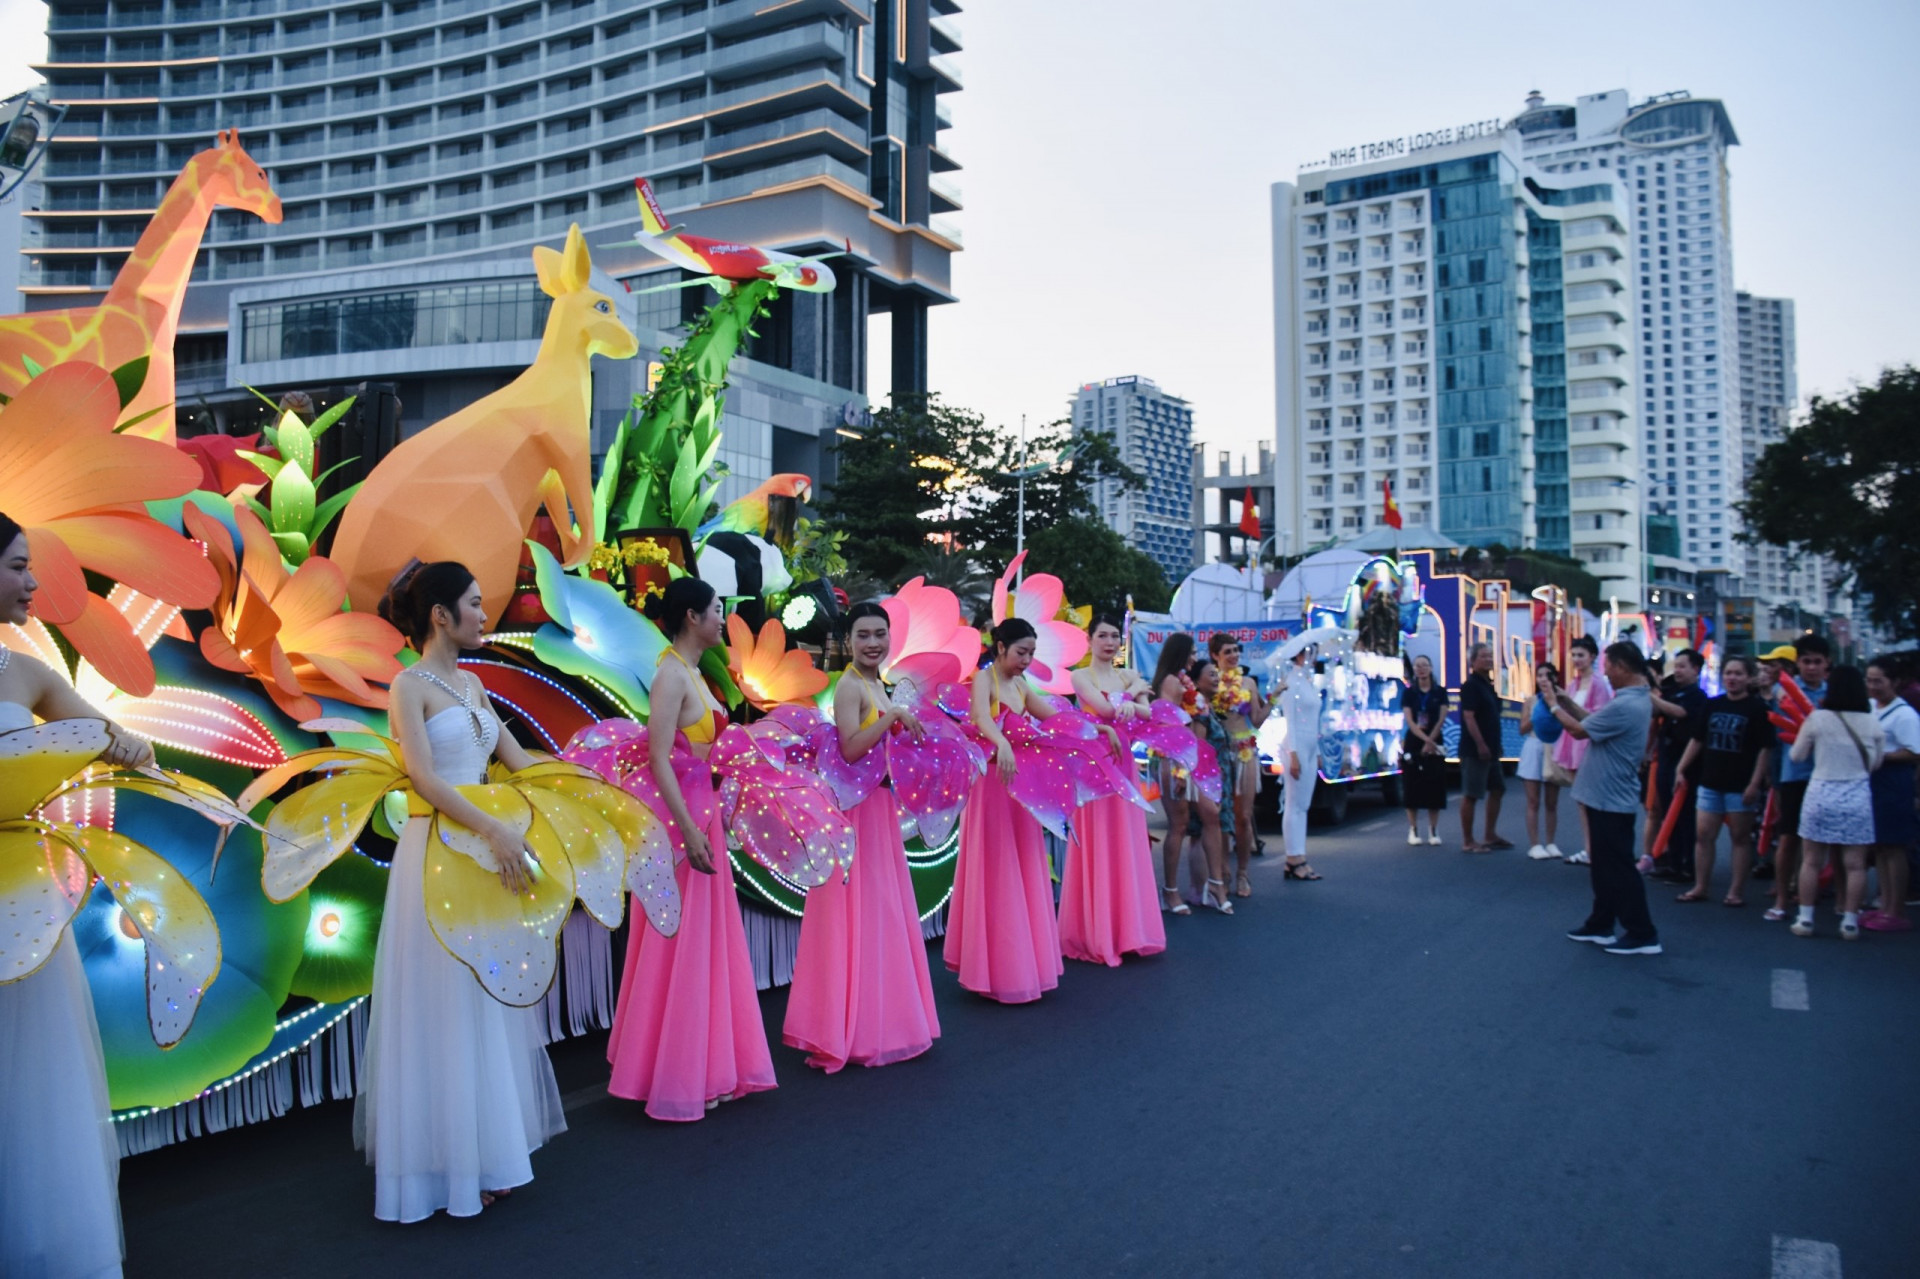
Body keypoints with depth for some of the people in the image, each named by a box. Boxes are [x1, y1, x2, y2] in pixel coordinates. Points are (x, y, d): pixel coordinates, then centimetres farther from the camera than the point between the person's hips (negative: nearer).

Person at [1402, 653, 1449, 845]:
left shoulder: (1440, 692, 3)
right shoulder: (1409, 693, 2)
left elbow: (1441, 720, -3)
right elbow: (1409, 721, -7)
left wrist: (1430, 742, -12)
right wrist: (1425, 739, -20)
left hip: (1435, 744, 0)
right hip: (1413, 744, 0)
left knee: (1434, 786, 1)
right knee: (1412, 786, 0)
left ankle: (1433, 830, 8)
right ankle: (1413, 830, 7)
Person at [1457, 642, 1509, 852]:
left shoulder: (1488, 684, 15)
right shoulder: (1471, 685, -13)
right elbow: (1468, 717, -19)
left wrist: (1496, 745, 18)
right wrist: (1480, 745, -22)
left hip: (1490, 749, 10)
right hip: (1475, 750, -10)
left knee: (1497, 790, 14)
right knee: (1471, 795, -4)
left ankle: (1491, 836, 22)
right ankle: (1468, 841, 1)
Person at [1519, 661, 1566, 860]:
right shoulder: (1532, 701, 3)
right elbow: (1523, 729, 2)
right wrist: (1537, 716, -9)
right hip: (1534, 749, 0)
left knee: (1552, 802, 7)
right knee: (1533, 801, 0)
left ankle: (1550, 843, 14)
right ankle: (1534, 845, 2)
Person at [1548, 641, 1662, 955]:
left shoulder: (1624, 706, -26)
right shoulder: (1638, 698, 9)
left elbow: (1579, 730, -16)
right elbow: (1593, 719, 14)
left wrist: (1554, 705, -2)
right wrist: (1566, 699, 9)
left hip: (1611, 800, -11)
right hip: (1607, 797, 11)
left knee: (1619, 868, -1)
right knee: (1604, 866, 17)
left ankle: (1642, 934, 7)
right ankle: (1600, 924, 27)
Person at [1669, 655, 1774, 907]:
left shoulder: (1757, 708, -5)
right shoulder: (1711, 706, 7)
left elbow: (1765, 749, -8)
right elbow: (1697, 741, 13)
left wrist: (1755, 784, -14)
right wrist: (1680, 769, 7)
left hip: (1741, 786, -4)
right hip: (1710, 782, 4)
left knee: (1740, 838, 5)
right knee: (1703, 835, 5)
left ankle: (1737, 891, 12)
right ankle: (1700, 887, 13)